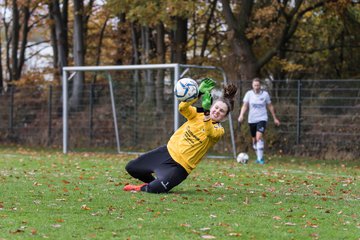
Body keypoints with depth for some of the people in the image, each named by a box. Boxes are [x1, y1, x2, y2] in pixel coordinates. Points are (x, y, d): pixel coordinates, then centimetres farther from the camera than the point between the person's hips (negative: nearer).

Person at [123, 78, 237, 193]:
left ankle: (143, 188, 7)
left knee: (154, 189, -26)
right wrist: (199, 93, -30)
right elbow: (182, 108, -19)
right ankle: (153, 182, 30)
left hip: (180, 166, -5)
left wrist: (206, 112, -46)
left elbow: (210, 133, -34)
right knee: (131, 167, 7)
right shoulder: (198, 114, 1)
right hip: (170, 150, 5)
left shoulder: (219, 130, -10)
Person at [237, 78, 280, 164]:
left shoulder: (265, 94, -1)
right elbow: (245, 106, -6)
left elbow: (270, 106, 9)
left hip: (262, 118, -2)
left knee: (259, 136, -23)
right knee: (254, 139, 11)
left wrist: (275, 118, 13)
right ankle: (258, 157, 29)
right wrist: (241, 115, -24)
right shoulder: (249, 94, -1)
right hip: (252, 119, 2)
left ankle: (260, 158, -23)